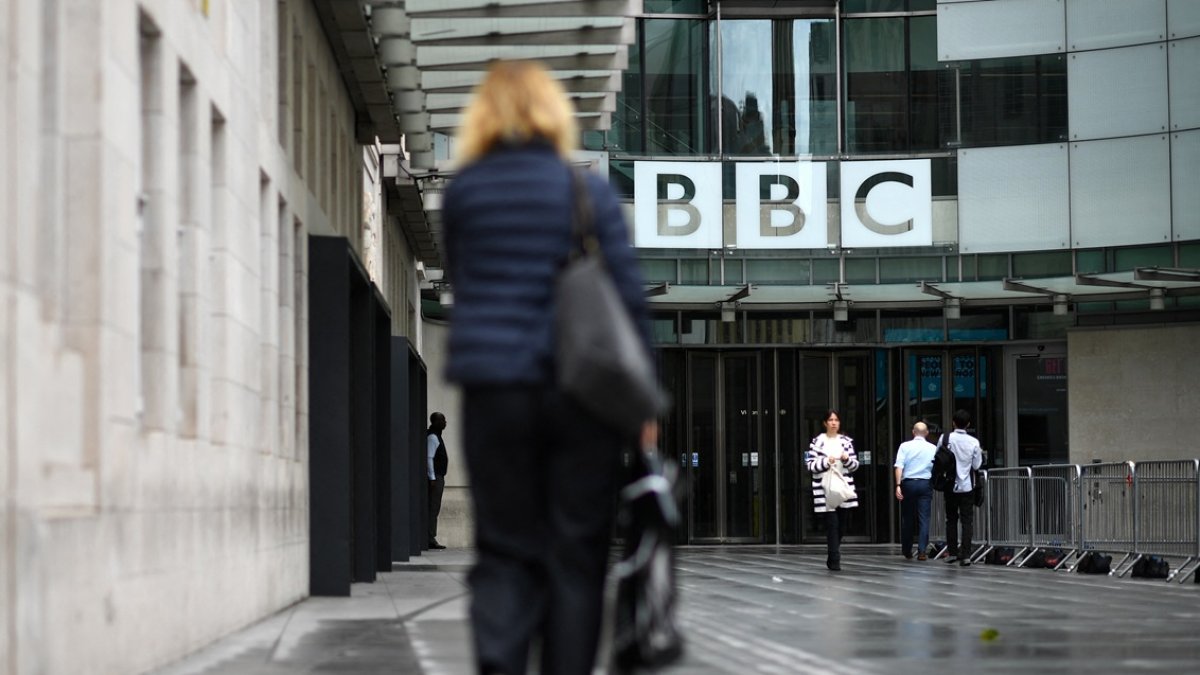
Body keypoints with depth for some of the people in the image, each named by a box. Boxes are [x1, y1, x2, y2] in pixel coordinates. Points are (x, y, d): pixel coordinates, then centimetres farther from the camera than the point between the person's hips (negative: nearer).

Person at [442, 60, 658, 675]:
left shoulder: (461, 193, 3)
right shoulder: (588, 191, -2)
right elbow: (628, 295, -3)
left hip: (492, 391, 1)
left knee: (505, 551, 6)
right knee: (576, 553, 8)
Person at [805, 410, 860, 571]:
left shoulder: (846, 441, 10)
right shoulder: (817, 442, 1)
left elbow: (855, 466, 10)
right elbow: (810, 465, -2)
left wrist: (846, 459, -11)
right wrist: (826, 462, -17)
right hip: (826, 489, -4)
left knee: (841, 526, 9)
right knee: (832, 524, -11)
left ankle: (832, 557, 26)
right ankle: (835, 561, -9)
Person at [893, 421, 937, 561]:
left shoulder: (905, 446, 0)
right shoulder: (932, 448, 3)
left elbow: (899, 466, -9)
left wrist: (898, 485, -11)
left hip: (908, 483, 0)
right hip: (925, 483, 0)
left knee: (907, 518, 11)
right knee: (924, 519, 0)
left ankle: (907, 552, 19)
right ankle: (921, 551, -10)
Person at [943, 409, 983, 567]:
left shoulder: (946, 439, -8)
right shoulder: (974, 442, -8)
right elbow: (976, 465, -3)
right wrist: (981, 454, 14)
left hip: (950, 485, 1)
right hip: (967, 486, -1)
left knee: (951, 519, 14)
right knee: (967, 520, 2)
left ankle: (952, 553, 16)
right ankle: (965, 555, -6)